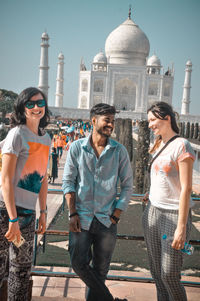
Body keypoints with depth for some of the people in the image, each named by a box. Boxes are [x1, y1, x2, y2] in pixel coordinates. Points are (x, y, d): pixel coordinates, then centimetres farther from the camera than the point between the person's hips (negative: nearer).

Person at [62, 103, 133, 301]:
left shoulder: (119, 151, 1)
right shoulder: (77, 147, 1)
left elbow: (127, 185, 4)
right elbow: (68, 181, 2)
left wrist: (115, 216, -3)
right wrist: (72, 213, -5)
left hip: (106, 220, 0)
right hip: (81, 218, 0)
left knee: (100, 269, 9)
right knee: (79, 263, -4)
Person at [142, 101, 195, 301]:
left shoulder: (181, 146, -13)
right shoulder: (159, 145, 12)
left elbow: (186, 188, -17)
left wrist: (181, 227, -20)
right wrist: (148, 211, 17)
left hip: (174, 214, -8)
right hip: (152, 210, 8)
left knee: (169, 276, -3)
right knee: (156, 272, 13)